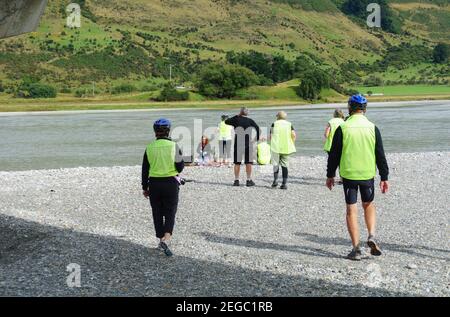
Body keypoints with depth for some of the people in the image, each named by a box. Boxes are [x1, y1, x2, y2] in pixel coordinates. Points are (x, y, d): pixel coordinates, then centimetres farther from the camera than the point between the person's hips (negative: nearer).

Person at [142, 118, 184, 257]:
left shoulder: (150, 147, -2)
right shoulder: (174, 146, -7)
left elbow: (145, 170, 2)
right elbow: (180, 168, -6)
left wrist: (145, 187, 11)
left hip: (154, 183, 2)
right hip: (171, 183, -2)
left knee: (157, 213, 14)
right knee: (170, 212, 3)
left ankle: (161, 239, 22)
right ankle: (166, 239, -16)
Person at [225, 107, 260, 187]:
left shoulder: (236, 120, -1)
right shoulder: (250, 121, 0)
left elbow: (226, 121, 12)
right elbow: (258, 128, -3)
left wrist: (236, 116, 14)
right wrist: (257, 139, 5)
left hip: (238, 144, 0)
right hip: (248, 144, 0)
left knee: (237, 163, 7)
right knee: (248, 162, 5)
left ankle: (236, 180, 8)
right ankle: (249, 180, 5)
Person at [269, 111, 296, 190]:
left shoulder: (274, 124, 5)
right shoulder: (289, 124, 9)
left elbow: (271, 136, 1)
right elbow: (294, 135, -3)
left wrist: (272, 144, 16)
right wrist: (291, 144, 9)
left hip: (276, 147, -2)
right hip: (286, 148, 2)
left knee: (276, 164, 6)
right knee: (285, 165, 6)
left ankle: (275, 179, -10)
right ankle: (284, 183, 3)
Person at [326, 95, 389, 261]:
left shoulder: (343, 128, -7)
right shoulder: (372, 128, -1)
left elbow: (334, 155, -2)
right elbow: (380, 155, 1)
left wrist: (330, 175, 9)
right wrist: (384, 177, 7)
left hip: (348, 174, -2)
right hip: (368, 173, 2)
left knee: (351, 210, 4)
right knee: (369, 205, 21)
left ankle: (356, 248, 4)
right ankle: (371, 236, 3)